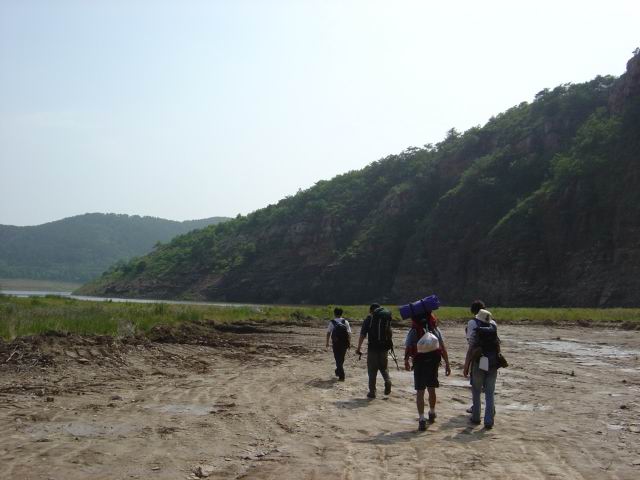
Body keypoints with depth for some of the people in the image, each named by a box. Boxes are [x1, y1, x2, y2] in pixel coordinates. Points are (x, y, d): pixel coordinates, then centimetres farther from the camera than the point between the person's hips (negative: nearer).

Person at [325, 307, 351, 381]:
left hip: (336, 343, -2)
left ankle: (341, 376, -6)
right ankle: (338, 372, 36)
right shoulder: (345, 322, 4)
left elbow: (328, 333, -4)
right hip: (344, 343, 3)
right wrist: (349, 343, 3)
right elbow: (349, 333, -1)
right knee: (341, 358, 20)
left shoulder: (332, 322, -1)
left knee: (338, 359, 1)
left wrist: (327, 343, 3)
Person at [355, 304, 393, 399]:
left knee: (372, 370, 6)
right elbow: (390, 333, 13)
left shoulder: (369, 319, -2)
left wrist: (358, 348, 0)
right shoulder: (387, 318, 7)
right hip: (385, 348, 3)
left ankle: (372, 392, 7)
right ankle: (387, 380, -8)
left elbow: (362, 335, -6)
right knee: (384, 367, 19)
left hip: (373, 348, -3)